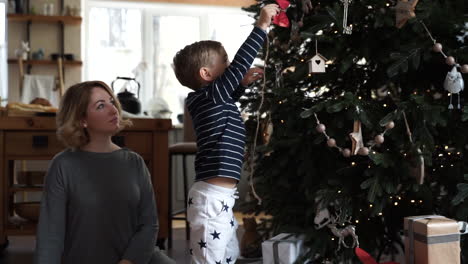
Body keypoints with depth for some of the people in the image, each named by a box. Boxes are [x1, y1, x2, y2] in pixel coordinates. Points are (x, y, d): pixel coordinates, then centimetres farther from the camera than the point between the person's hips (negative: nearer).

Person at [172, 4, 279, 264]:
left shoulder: (212, 101, 12)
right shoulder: (209, 95, -13)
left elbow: (227, 101, 36)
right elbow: (240, 63, -21)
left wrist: (243, 83, 21)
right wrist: (262, 26, -18)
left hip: (220, 198, 10)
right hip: (211, 198, -10)